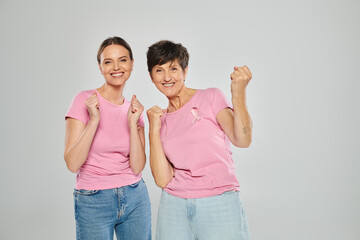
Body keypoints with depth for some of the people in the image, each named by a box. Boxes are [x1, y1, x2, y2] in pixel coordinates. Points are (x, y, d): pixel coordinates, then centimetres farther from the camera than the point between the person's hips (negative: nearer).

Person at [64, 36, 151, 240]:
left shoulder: (134, 108, 3)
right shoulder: (85, 101, -8)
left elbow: (137, 167, -5)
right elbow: (72, 164, -14)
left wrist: (133, 122, -13)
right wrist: (94, 120, -21)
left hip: (135, 199, 4)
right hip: (93, 202, -3)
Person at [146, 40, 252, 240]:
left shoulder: (211, 97, 0)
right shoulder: (161, 119, 9)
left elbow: (242, 140, -15)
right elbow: (162, 180, -2)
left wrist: (238, 94, -24)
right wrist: (154, 131, -7)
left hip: (219, 205, -3)